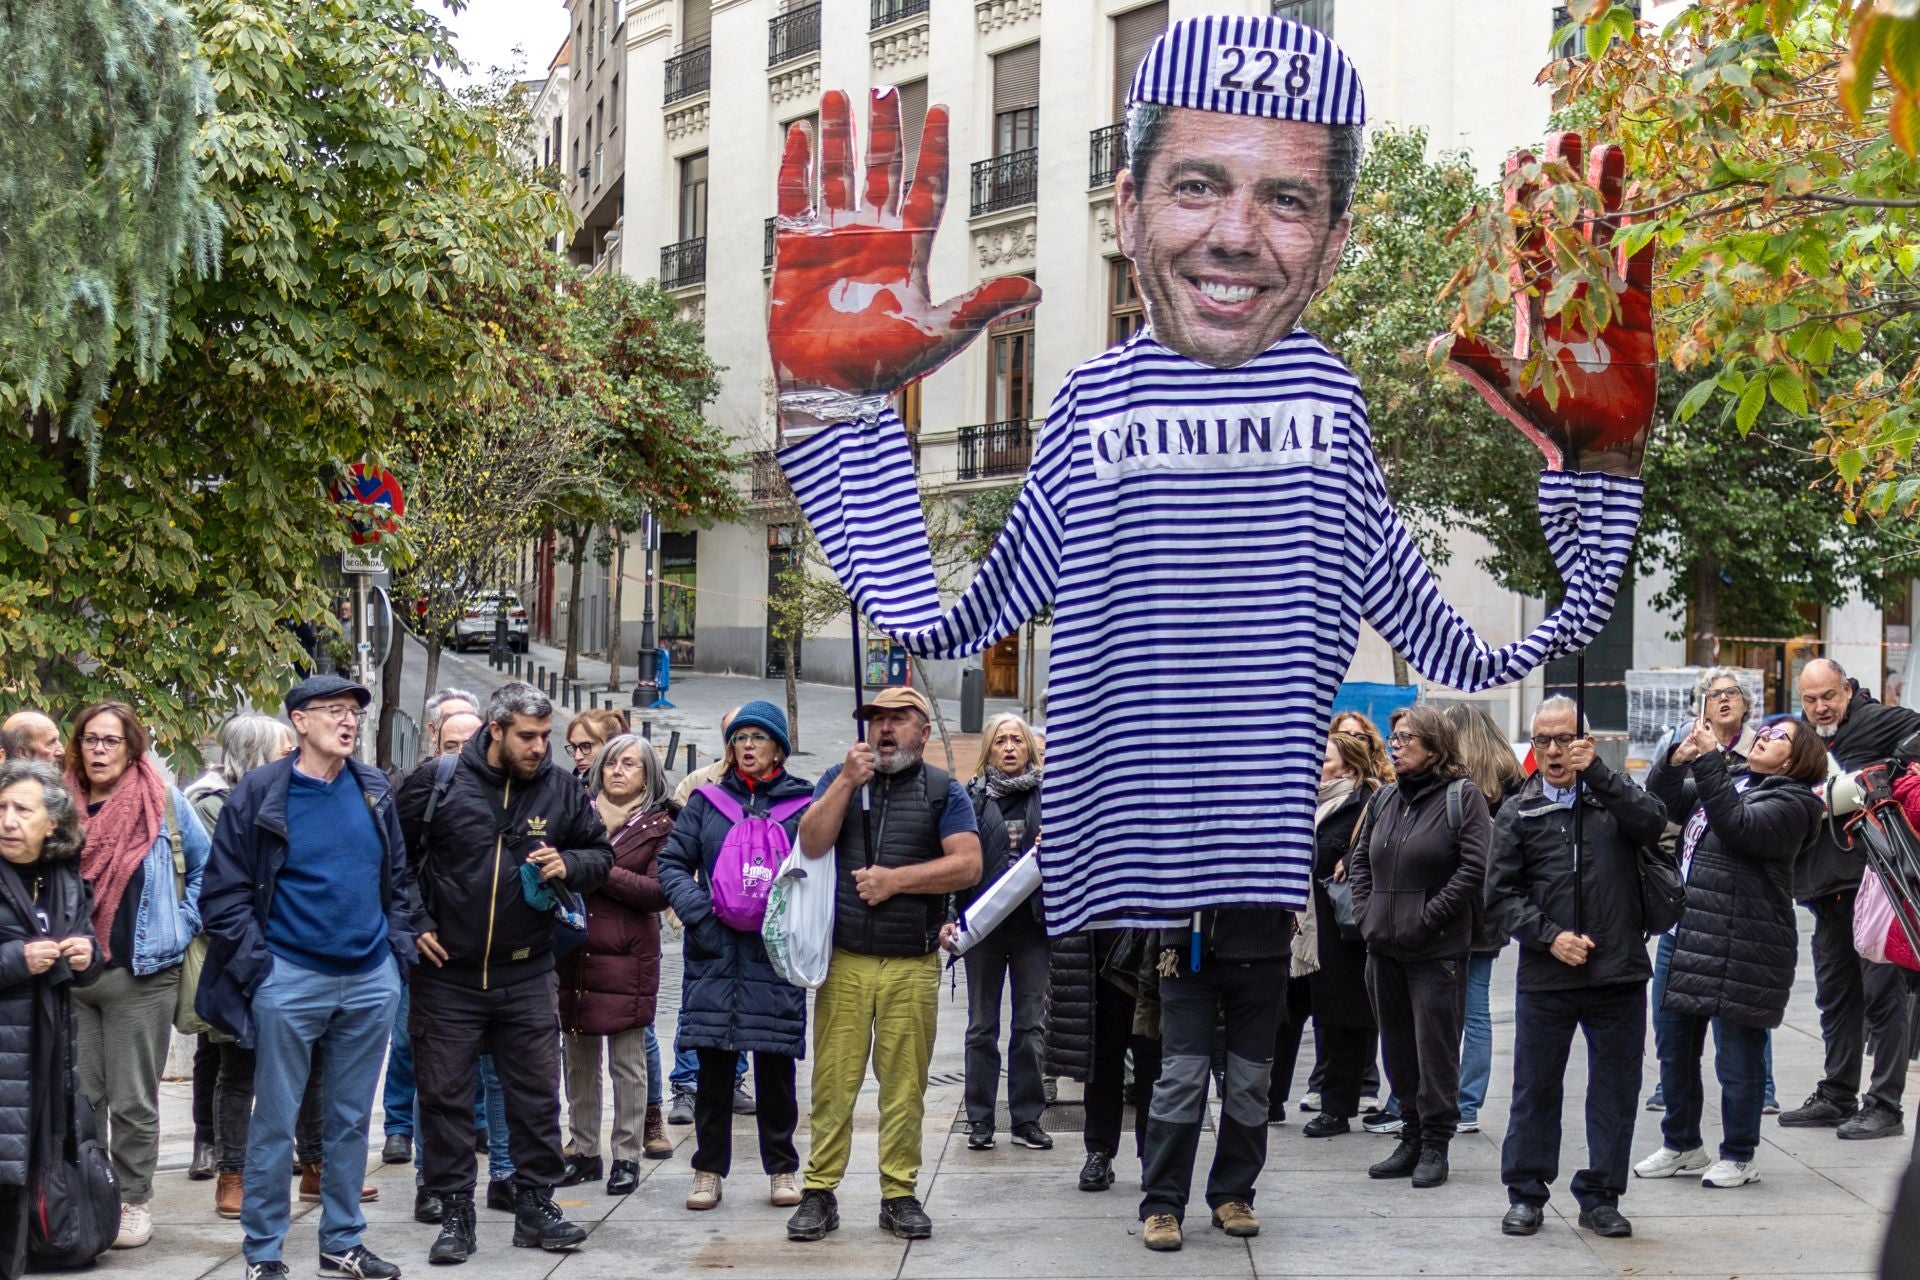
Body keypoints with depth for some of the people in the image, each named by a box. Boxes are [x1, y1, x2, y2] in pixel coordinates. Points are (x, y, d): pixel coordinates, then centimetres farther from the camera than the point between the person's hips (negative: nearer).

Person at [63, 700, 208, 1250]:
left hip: (141, 977, -3)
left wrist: (179, 928, 0)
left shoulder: (164, 803, -1)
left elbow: (207, 869, 7)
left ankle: (133, 1201, 12)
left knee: (133, 1102, 3)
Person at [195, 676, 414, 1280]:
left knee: (351, 1119, 12)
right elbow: (224, 891, -5)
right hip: (290, 979, -4)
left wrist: (398, 947, 7)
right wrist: (256, 965, -10)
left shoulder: (375, 790, 7)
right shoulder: (259, 794, -6)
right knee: (274, 1123, 1)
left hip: (371, 980, 4)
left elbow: (398, 878, 16)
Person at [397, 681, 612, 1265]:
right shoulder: (437, 783, -8)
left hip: (526, 974, 2)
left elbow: (601, 854, 12)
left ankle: (536, 1207, 19)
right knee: (445, 1097, 4)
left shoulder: (561, 789, 0)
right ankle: (455, 1215, 14)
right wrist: (414, 923, -6)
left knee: (537, 1097, 7)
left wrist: (569, 864, -10)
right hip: (447, 975, -2)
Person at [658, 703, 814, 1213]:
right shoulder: (707, 801, 9)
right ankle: (709, 1170, 13)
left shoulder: (803, 804, 3)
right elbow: (672, 862, 7)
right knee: (713, 1066, 4)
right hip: (714, 952, 2)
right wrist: (700, 911, -7)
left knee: (775, 1066, 4)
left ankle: (781, 1169, 16)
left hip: (775, 956, -1)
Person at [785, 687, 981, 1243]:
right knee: (833, 1081, -1)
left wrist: (896, 879, -9)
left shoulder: (943, 791, 7)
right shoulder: (839, 778, 12)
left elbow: (967, 865, -4)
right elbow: (811, 844, -2)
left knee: (905, 1085, 3)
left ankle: (900, 1194, 12)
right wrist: (847, 781, -9)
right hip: (843, 962, 1)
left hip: (912, 966, 0)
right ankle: (819, 1192, 6)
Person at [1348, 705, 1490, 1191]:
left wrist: (1429, 917, -15)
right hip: (1385, 946, 7)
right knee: (1398, 1048, 11)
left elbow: (1475, 867, -14)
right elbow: (1360, 858, 20)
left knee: (1436, 1047, -2)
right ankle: (1411, 1137, 21)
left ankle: (1435, 1144, 6)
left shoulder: (1462, 796, -7)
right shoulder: (1385, 798, 13)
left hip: (1437, 950, -7)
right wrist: (1366, 911, 5)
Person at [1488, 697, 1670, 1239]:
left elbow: (1654, 821, -13)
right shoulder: (1517, 813, 7)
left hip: (1619, 973, 1)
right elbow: (1501, 894, 2)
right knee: (1535, 1087, 6)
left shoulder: (1615, 795, 9)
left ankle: (1601, 1196, 17)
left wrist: (1597, 772, -16)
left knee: (1616, 1089, 6)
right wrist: (1549, 936, -11)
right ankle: (1526, 1194, 17)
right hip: (1544, 976, 0)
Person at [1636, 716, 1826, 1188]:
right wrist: (1677, 760, 3)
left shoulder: (1789, 803, -6)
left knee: (1736, 1056, 1)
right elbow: (1661, 807, 20)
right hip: (1689, 937, 8)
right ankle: (1681, 1144, 28)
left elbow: (1738, 827, -23)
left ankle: (1739, 1157, 14)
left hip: (1741, 949, -8)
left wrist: (1707, 760, -23)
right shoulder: (1729, 783, 19)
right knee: (1675, 1047, 14)